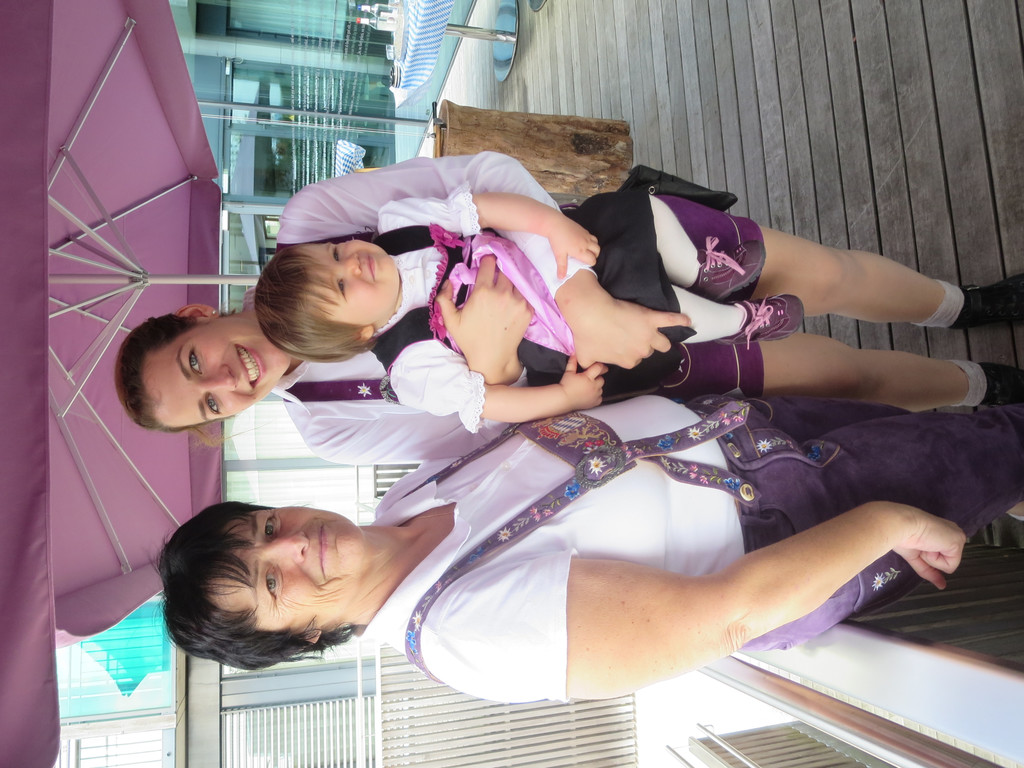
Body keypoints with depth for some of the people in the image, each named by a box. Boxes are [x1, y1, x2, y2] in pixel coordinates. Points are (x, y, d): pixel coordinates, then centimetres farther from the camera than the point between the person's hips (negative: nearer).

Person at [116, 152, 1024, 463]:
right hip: (587, 360, -1)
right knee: (825, 368, -1)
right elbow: (492, 442, -7)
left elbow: (485, 172, -17)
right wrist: (485, 366, -27)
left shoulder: (304, 226, -10)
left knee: (819, 275, -2)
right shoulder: (332, 425, -6)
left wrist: (584, 301, -27)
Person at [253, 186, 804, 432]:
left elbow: (483, 207, -12)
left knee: (649, 211, 1)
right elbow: (486, 404, -19)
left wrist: (556, 225, -23)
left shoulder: (396, 223, -9)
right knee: (658, 303, -21)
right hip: (571, 346, -6)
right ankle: (741, 321, 12)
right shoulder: (415, 366, -22)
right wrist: (564, 398, -23)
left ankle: (703, 274, 28)